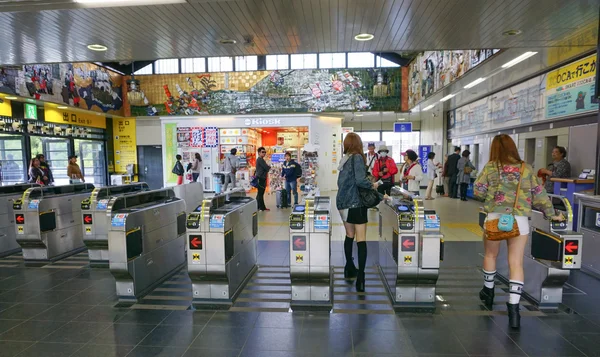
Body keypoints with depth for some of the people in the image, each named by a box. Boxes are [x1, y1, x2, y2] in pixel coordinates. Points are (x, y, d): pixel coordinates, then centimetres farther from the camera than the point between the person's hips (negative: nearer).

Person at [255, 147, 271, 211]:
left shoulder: (260, 160, 18)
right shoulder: (260, 160, -14)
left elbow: (265, 168, 19)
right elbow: (267, 168, -19)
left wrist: (267, 167, 0)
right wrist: (269, 167, 1)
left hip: (261, 178, 11)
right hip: (261, 178, -11)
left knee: (260, 193, 14)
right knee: (260, 193, -5)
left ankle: (262, 207, 22)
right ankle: (261, 207, 0)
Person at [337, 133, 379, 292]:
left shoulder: (344, 159, 10)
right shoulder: (357, 157, -11)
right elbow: (360, 180, -22)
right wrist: (372, 185, -5)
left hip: (343, 202, 8)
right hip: (355, 203, -7)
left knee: (349, 236, 20)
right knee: (361, 240, -4)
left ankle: (349, 268, 32)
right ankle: (360, 278, -7)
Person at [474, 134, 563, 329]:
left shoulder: (490, 167, 0)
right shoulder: (526, 169, 6)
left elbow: (478, 192, -3)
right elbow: (539, 195, 8)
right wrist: (551, 214, 19)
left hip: (496, 217, -1)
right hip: (520, 220, 1)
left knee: (490, 255, 19)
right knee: (516, 263, 3)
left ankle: (488, 291, 35)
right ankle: (513, 308, -1)